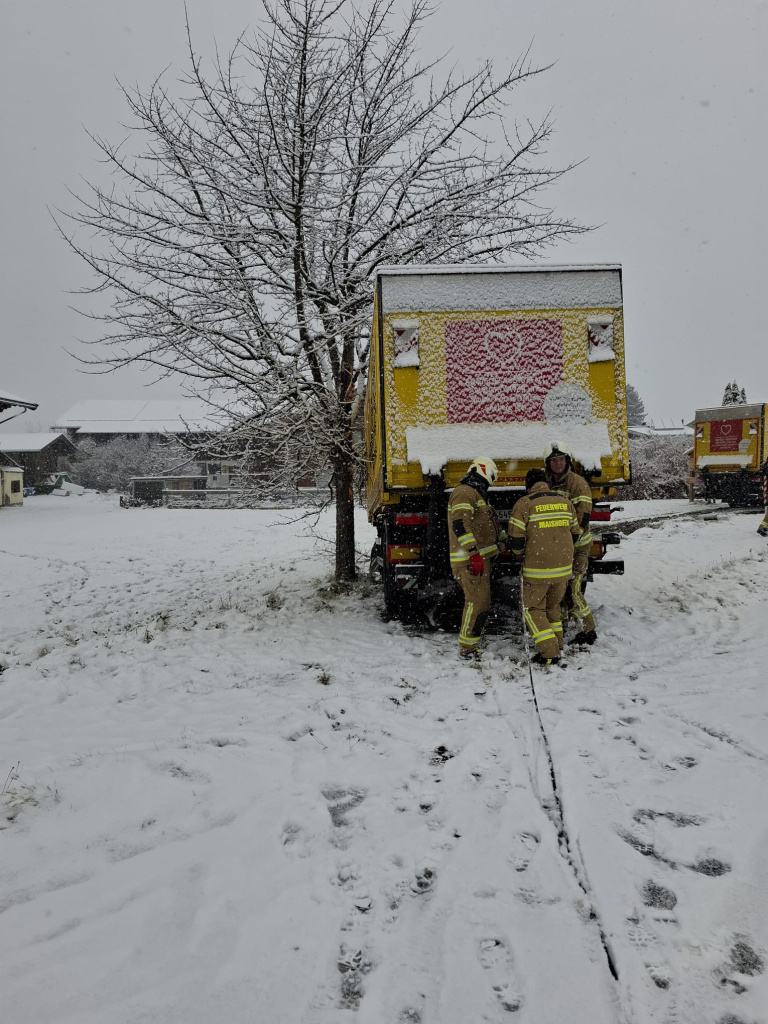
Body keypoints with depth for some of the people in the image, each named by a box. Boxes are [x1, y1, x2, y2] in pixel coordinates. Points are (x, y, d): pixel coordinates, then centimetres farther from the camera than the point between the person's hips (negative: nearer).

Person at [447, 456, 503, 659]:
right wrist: (474, 553, -29)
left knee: (481, 602, 17)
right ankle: (468, 649, -5)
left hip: (479, 558, 11)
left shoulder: (476, 495, 23)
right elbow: (460, 524, -24)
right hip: (470, 560, -11)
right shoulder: (464, 493, -12)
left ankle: (472, 645, 28)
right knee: (477, 602, -11)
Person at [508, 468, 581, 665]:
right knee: (553, 606, 24)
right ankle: (557, 645, 27)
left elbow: (516, 540, -12)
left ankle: (549, 653, 2)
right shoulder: (565, 502, 5)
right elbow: (574, 533, 12)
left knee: (533, 609, 9)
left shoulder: (524, 504, -11)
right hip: (563, 567, 5)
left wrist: (520, 555, 9)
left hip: (537, 568, -5)